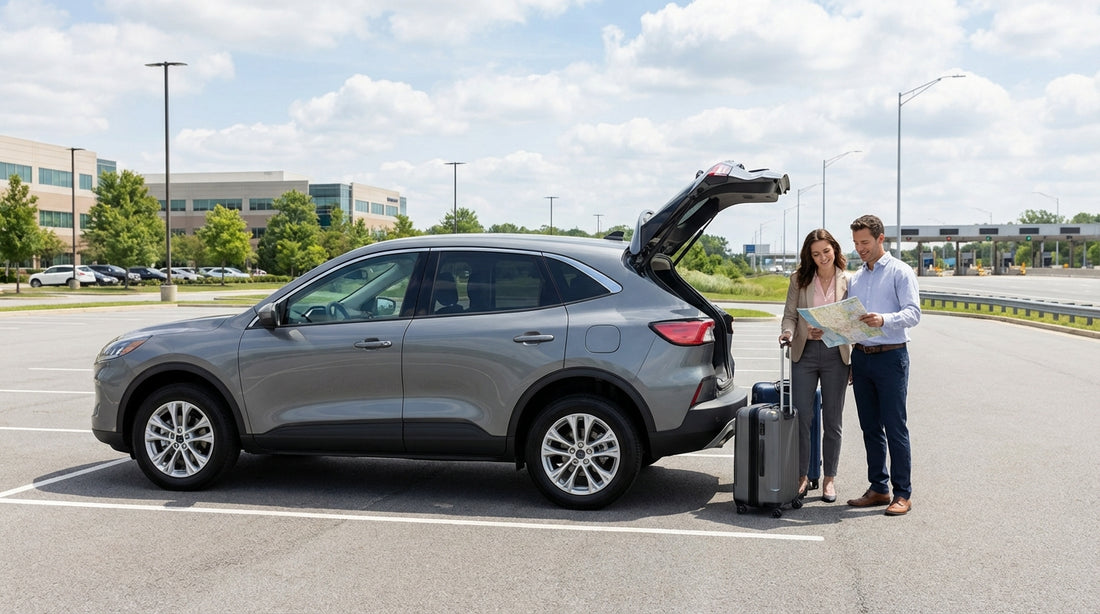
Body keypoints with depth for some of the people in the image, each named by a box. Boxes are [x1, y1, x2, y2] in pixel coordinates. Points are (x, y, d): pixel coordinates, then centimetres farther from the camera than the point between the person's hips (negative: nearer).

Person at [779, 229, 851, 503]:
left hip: (835, 355, 0)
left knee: (832, 421, 6)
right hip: (805, 353, 1)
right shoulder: (799, 280, 7)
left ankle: (829, 478, 16)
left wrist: (856, 361, -6)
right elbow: (790, 314, 7)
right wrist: (788, 332, -14)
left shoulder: (848, 281, 4)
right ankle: (802, 476, 11)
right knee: (801, 417, -1)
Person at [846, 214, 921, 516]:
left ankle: (902, 493, 1)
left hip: (890, 356, -6)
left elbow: (913, 313, -13)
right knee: (870, 427, 9)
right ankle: (878, 488, 17)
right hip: (860, 356, 6)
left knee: (895, 428, -5)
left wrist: (884, 319, -31)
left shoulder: (900, 272, -2)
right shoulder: (855, 278, 18)